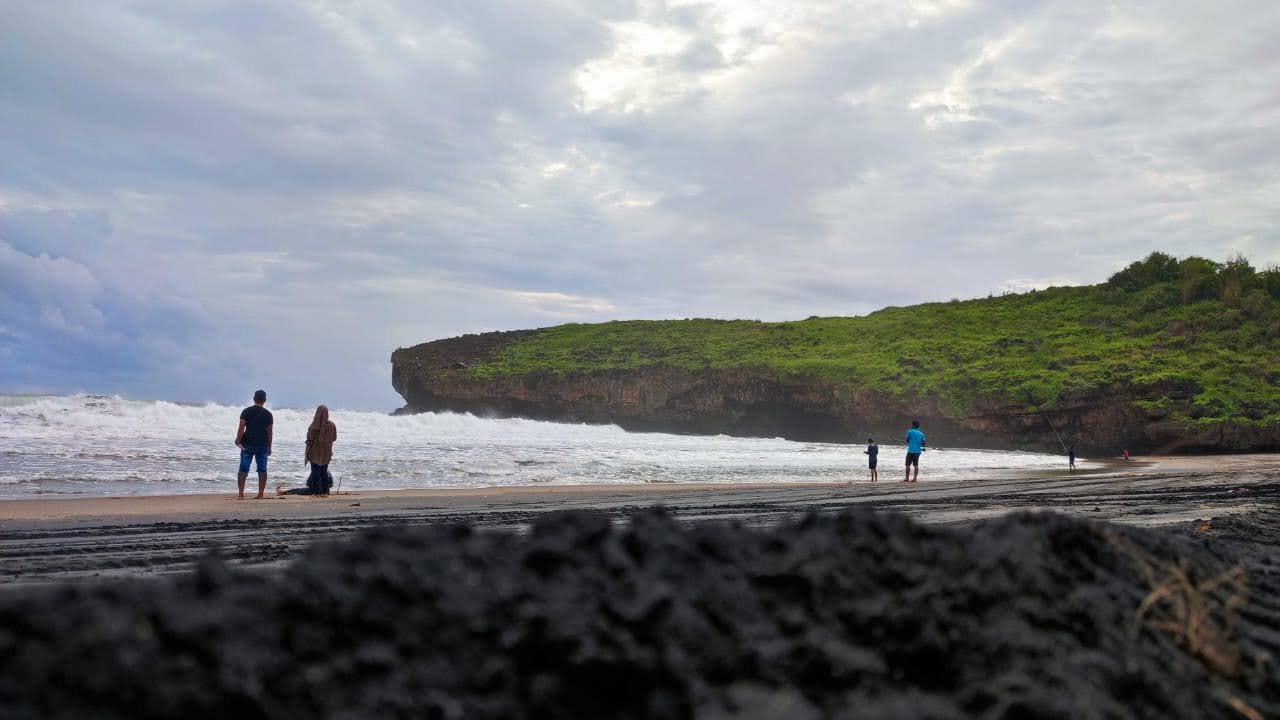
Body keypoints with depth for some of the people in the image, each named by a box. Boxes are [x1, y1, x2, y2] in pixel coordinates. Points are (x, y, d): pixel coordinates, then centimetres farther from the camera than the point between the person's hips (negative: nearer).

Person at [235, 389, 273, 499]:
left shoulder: (246, 411, -1)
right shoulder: (268, 414, 1)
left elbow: (241, 428, -11)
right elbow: (269, 432, 4)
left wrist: (238, 440, -7)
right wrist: (269, 447, 11)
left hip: (247, 444, 0)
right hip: (263, 445, 1)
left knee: (243, 469, 3)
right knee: (262, 470, 6)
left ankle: (241, 493, -2)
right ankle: (260, 494, 4)